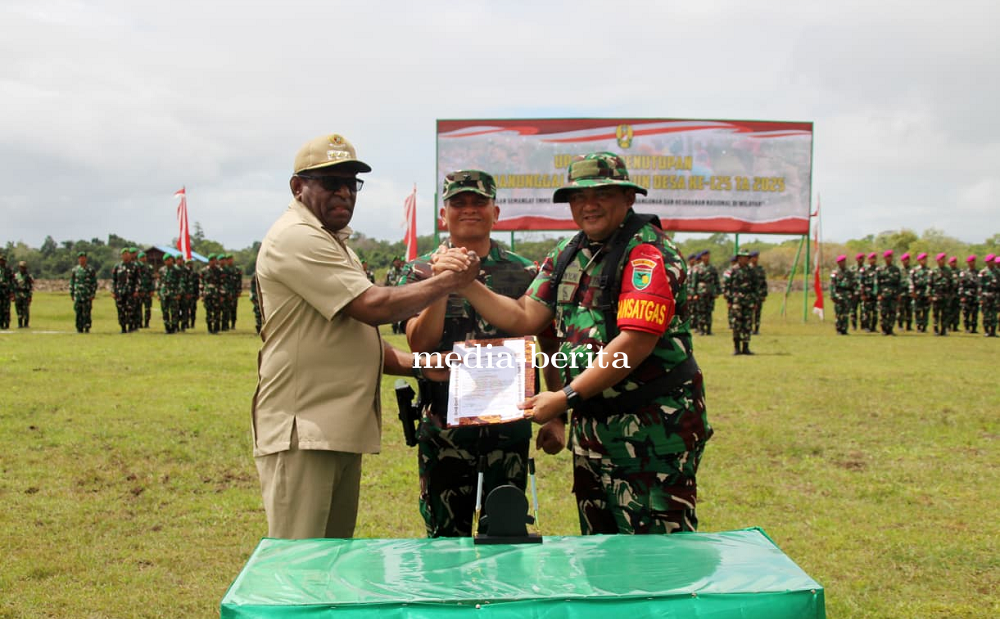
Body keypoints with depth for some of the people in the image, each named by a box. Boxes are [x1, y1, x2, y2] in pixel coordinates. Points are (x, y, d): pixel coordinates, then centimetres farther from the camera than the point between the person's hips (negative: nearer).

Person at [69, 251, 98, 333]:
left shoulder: (91, 270, 4)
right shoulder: (74, 270, 11)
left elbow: (94, 283, 2)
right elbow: (71, 283, 14)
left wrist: (93, 294, -6)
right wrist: (71, 294, 8)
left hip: (88, 295, -2)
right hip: (78, 295, 2)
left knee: (86, 313, -6)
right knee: (78, 313, 2)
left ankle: (87, 329, -3)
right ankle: (79, 329, 7)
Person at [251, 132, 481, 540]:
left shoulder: (334, 244, 21)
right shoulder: (295, 238, -12)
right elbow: (373, 307, -19)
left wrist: (417, 365, 9)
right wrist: (448, 282, -8)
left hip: (341, 429, 10)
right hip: (302, 432, -10)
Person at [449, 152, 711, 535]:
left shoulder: (647, 253, -14)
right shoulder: (567, 256, 12)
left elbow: (635, 342, -22)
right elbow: (524, 318, 11)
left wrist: (566, 397, -22)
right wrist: (464, 283, -1)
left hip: (653, 429, -8)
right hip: (591, 425, 8)